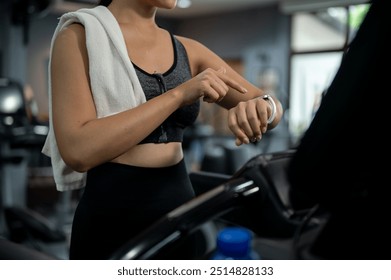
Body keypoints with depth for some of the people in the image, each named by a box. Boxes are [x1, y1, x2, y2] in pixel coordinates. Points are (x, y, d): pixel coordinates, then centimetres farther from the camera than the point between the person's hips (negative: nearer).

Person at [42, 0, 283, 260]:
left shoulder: (188, 50, 6)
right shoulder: (80, 36, -8)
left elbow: (272, 106, 6)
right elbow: (78, 150, -20)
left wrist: (261, 107, -17)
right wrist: (178, 95, -21)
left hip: (182, 210, 5)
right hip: (113, 217, -5)